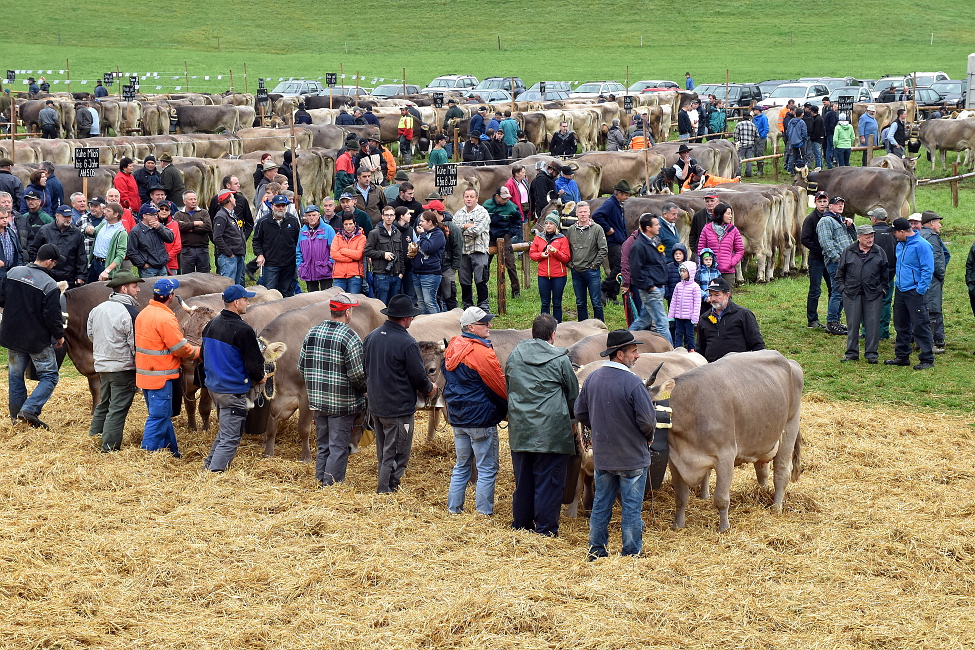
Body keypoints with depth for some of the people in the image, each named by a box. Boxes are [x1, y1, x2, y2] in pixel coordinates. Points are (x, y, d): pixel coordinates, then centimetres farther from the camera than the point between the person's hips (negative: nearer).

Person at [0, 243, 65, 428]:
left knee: (15, 375, 18)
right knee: (49, 376, 7)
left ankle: (16, 416, 24)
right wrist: (59, 336, -1)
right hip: (38, 340, -5)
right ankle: (30, 410, -8)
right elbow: (53, 316, -18)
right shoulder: (49, 285, -20)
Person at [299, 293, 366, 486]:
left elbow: (301, 366, 8)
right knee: (338, 448, 2)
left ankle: (320, 483, 25)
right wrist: (365, 390, 2)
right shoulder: (350, 337, -16)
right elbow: (357, 374, -18)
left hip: (317, 400, 6)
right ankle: (331, 485, 3)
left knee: (323, 446, 18)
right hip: (343, 404, -6)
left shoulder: (313, 332, 4)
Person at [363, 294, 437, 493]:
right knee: (396, 457, 2)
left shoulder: (371, 337, 3)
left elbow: (364, 368, 13)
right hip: (399, 408, -8)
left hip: (375, 407, 8)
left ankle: (384, 489, 29)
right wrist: (430, 389, 8)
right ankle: (386, 492, 3)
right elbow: (419, 377, -13)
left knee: (383, 453, 20)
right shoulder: (407, 344, -20)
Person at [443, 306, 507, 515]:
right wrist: (510, 406, 5)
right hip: (482, 419, -8)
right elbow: (501, 387, -11)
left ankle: (453, 508, 20)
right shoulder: (482, 353, -18)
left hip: (457, 418, 8)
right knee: (487, 469, 1)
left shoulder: (452, 348, 7)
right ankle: (484, 512, 2)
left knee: (462, 466, 18)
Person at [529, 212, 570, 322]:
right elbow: (532, 253, 9)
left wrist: (555, 252, -18)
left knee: (557, 303, 4)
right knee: (545, 303, 5)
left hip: (559, 276, -2)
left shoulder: (562, 239, 1)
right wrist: (541, 255, -10)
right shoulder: (538, 238, 8)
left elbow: (566, 258, -3)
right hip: (543, 275, 2)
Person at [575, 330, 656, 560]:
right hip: (632, 457, -5)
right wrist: (649, 436, 2)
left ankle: (596, 551, 22)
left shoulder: (592, 378, -1)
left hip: (601, 455, 5)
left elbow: (580, 413, 7)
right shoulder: (632, 383, -20)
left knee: (601, 504, 16)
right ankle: (631, 554, 11)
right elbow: (647, 420, -19)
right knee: (631, 508, 5)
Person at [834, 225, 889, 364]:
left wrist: (883, 289, 6)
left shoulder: (879, 252, 8)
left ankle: (871, 353, 8)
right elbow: (840, 272, 10)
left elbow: (885, 273, 14)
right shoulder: (848, 252, 5)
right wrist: (842, 288, 2)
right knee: (852, 324, 5)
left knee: (873, 324, -1)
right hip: (852, 294, 0)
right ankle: (852, 353, 14)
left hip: (873, 294, 0)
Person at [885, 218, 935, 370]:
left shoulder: (921, 245, -15)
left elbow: (928, 269, -16)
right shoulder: (900, 245, 11)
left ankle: (927, 359, -1)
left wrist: (921, 289, -18)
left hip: (915, 293, -9)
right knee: (901, 325, 15)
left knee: (920, 326, -6)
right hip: (900, 291, 9)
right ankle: (902, 356, 26)